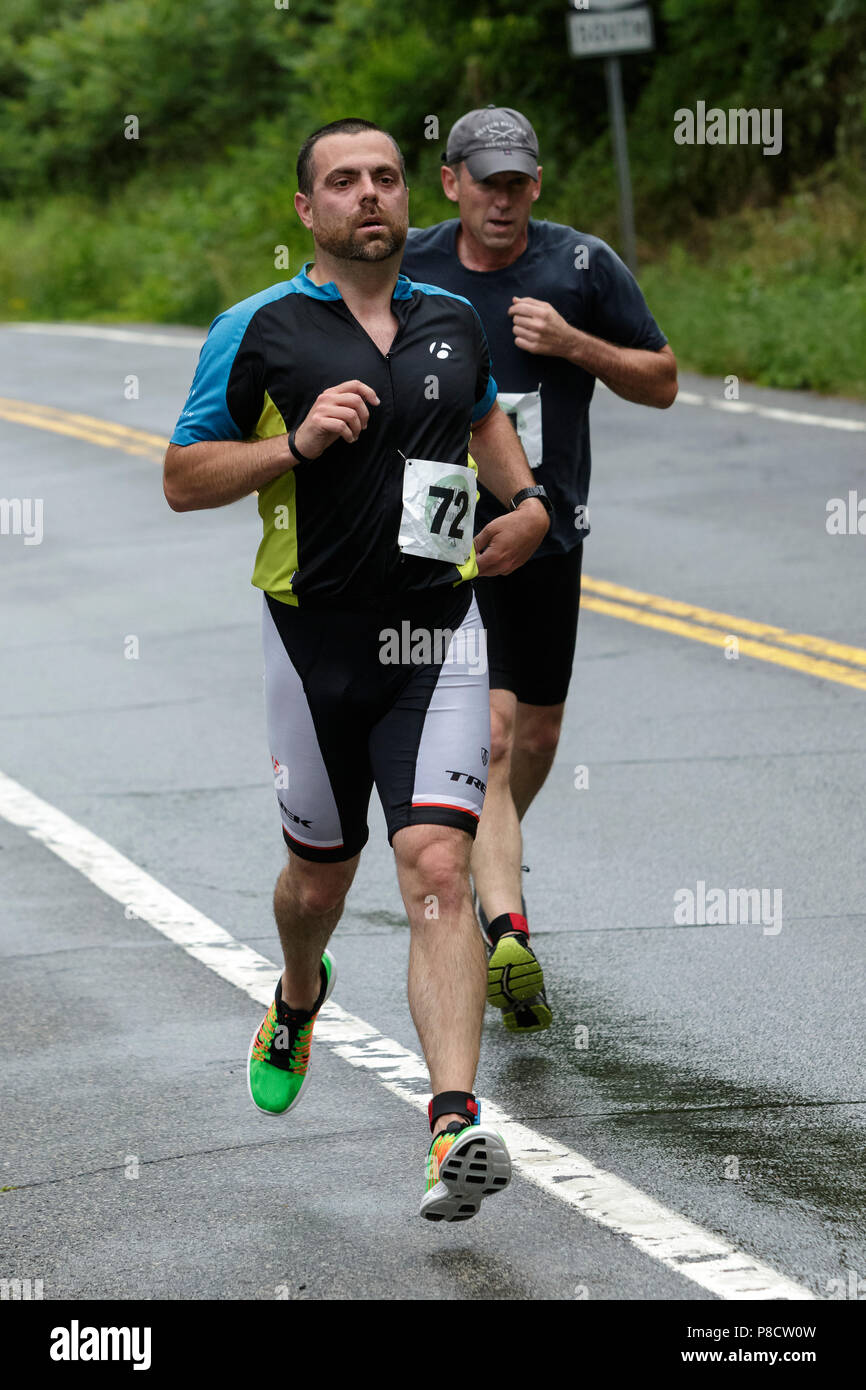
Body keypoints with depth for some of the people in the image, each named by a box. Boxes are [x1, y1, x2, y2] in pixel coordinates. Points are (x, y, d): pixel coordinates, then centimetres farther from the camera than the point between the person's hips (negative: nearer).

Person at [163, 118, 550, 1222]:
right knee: (319, 874, 14)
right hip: (316, 640, -1)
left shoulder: (454, 323, 9)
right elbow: (183, 477, -2)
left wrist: (526, 500, 12)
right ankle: (297, 999, 50)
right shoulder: (258, 331, -3)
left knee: (436, 870, -14)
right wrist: (296, 444, -17)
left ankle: (455, 1128, -22)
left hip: (437, 641, 1)